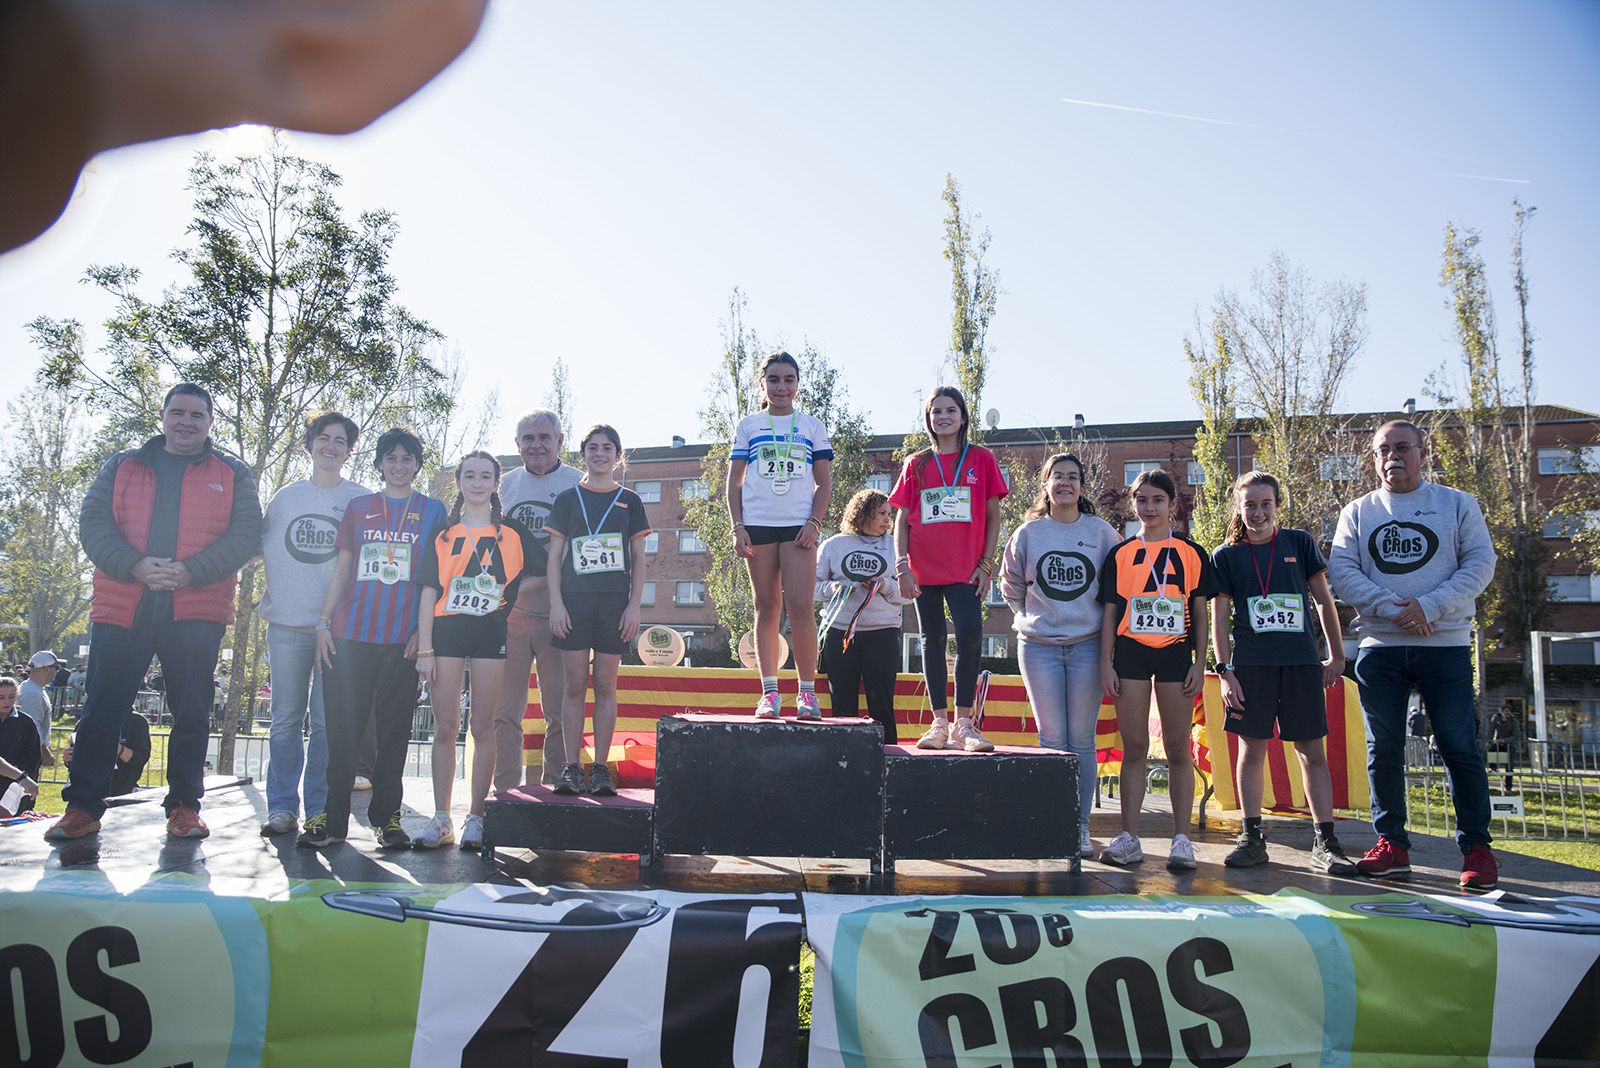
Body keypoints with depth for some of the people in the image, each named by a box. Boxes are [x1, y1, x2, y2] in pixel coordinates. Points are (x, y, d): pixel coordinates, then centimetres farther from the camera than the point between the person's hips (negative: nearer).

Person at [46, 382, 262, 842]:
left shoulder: (233, 474, 11)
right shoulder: (122, 467, 15)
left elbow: (246, 534, 1)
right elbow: (93, 523, 5)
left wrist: (191, 571, -14)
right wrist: (135, 565, -14)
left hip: (196, 610, -1)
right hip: (121, 608, 1)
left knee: (192, 713, 2)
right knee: (101, 710, 2)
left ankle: (184, 806, 11)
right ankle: (83, 806, 10)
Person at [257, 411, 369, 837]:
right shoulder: (285, 497, 14)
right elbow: (260, 547, 19)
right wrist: (268, 597, 7)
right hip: (287, 624, 2)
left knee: (327, 721, -1)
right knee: (286, 718, 4)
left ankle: (320, 810, 6)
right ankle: (282, 807, 10)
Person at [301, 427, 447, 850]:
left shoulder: (432, 510, 8)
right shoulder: (358, 507, 13)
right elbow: (342, 568, 13)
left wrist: (424, 630, -3)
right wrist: (323, 622, 4)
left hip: (403, 639, -1)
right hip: (350, 635, 1)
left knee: (395, 728, 2)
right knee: (342, 727, 0)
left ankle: (386, 816, 12)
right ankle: (332, 818, 8)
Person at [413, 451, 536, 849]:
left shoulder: (513, 533, 8)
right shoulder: (443, 534, 9)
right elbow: (429, 591, 4)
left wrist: (510, 603, -5)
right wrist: (424, 647, -2)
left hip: (490, 636, -1)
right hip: (446, 632, 1)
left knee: (482, 728, 1)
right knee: (445, 728, 3)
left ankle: (476, 818, 7)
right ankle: (441, 818, 9)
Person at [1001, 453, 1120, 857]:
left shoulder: (1101, 532, 3)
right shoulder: (1028, 533, 5)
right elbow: (1010, 585, 15)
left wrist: (1098, 617, 6)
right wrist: (1032, 618, 10)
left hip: (1087, 645, 0)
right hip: (1039, 646, 0)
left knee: (1082, 738, 2)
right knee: (1052, 737, 2)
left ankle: (1081, 826, 9)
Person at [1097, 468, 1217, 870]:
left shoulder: (1192, 553, 8)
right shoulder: (1120, 554, 8)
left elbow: (1200, 613, 8)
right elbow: (1110, 613, 8)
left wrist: (1199, 663, 1)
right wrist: (1106, 663, 1)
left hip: (1175, 653, -1)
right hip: (1131, 653, 1)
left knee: (1177, 748, 2)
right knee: (1134, 748, 3)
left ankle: (1181, 839, 7)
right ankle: (1129, 837, 7)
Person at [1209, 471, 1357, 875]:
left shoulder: (1299, 543, 7)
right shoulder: (1226, 556, 5)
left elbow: (1324, 600, 10)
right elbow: (1219, 618, 3)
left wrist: (1337, 656, 8)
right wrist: (1225, 671, -3)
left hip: (1301, 662, 1)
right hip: (1251, 664, 0)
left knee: (1312, 751, 2)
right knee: (1252, 748, 3)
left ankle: (1325, 841, 7)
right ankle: (1252, 837, 10)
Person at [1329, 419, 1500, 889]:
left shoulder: (1457, 504, 8)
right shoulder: (1357, 512, 10)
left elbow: (1480, 564, -1)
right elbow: (1341, 569, -1)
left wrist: (1430, 607, -14)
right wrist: (1391, 608, -15)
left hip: (1445, 644, -1)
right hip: (1379, 646, 2)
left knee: (1459, 746, -1)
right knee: (1383, 747, 4)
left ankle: (1476, 848, 9)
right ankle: (1392, 843, 13)